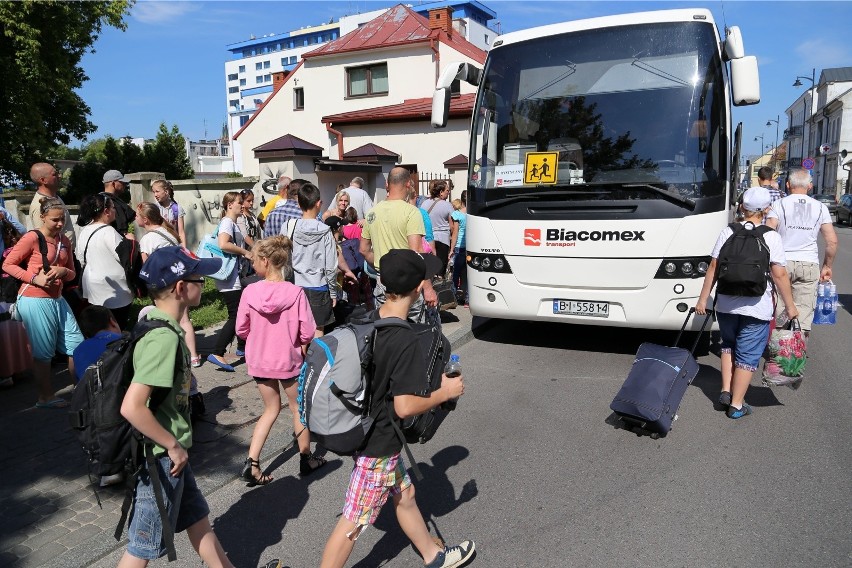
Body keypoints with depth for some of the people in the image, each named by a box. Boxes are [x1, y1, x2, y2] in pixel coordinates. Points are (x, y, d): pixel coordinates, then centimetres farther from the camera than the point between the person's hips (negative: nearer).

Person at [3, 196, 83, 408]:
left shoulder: (64, 241, 10)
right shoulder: (32, 237, -10)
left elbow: (72, 273, 15)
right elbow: (8, 264, -8)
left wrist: (63, 271, -8)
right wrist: (35, 278, -19)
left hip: (57, 300, 7)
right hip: (35, 301, -7)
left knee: (77, 346, 7)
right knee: (43, 353, 3)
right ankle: (45, 397, 17)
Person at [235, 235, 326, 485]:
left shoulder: (250, 291, -15)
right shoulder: (295, 292, -19)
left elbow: (241, 329, -4)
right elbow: (307, 333, -17)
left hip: (258, 361, 2)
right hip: (289, 361, -2)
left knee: (271, 409, 21)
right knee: (299, 408, 19)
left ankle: (252, 462, 14)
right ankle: (306, 459, 33)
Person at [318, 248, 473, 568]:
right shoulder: (406, 342, -29)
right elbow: (404, 407, -27)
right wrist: (445, 392, -13)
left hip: (361, 431, 9)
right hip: (378, 446, -9)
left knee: (404, 495, 25)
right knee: (353, 523, 8)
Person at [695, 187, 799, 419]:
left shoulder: (727, 232, -2)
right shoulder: (771, 237, -8)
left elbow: (713, 268, -2)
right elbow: (779, 275, -10)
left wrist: (703, 299, 4)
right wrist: (790, 306, 1)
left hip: (726, 304, 3)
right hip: (756, 308, -2)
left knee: (729, 345, 24)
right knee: (748, 354, 8)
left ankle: (726, 390, 18)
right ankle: (737, 405, 13)